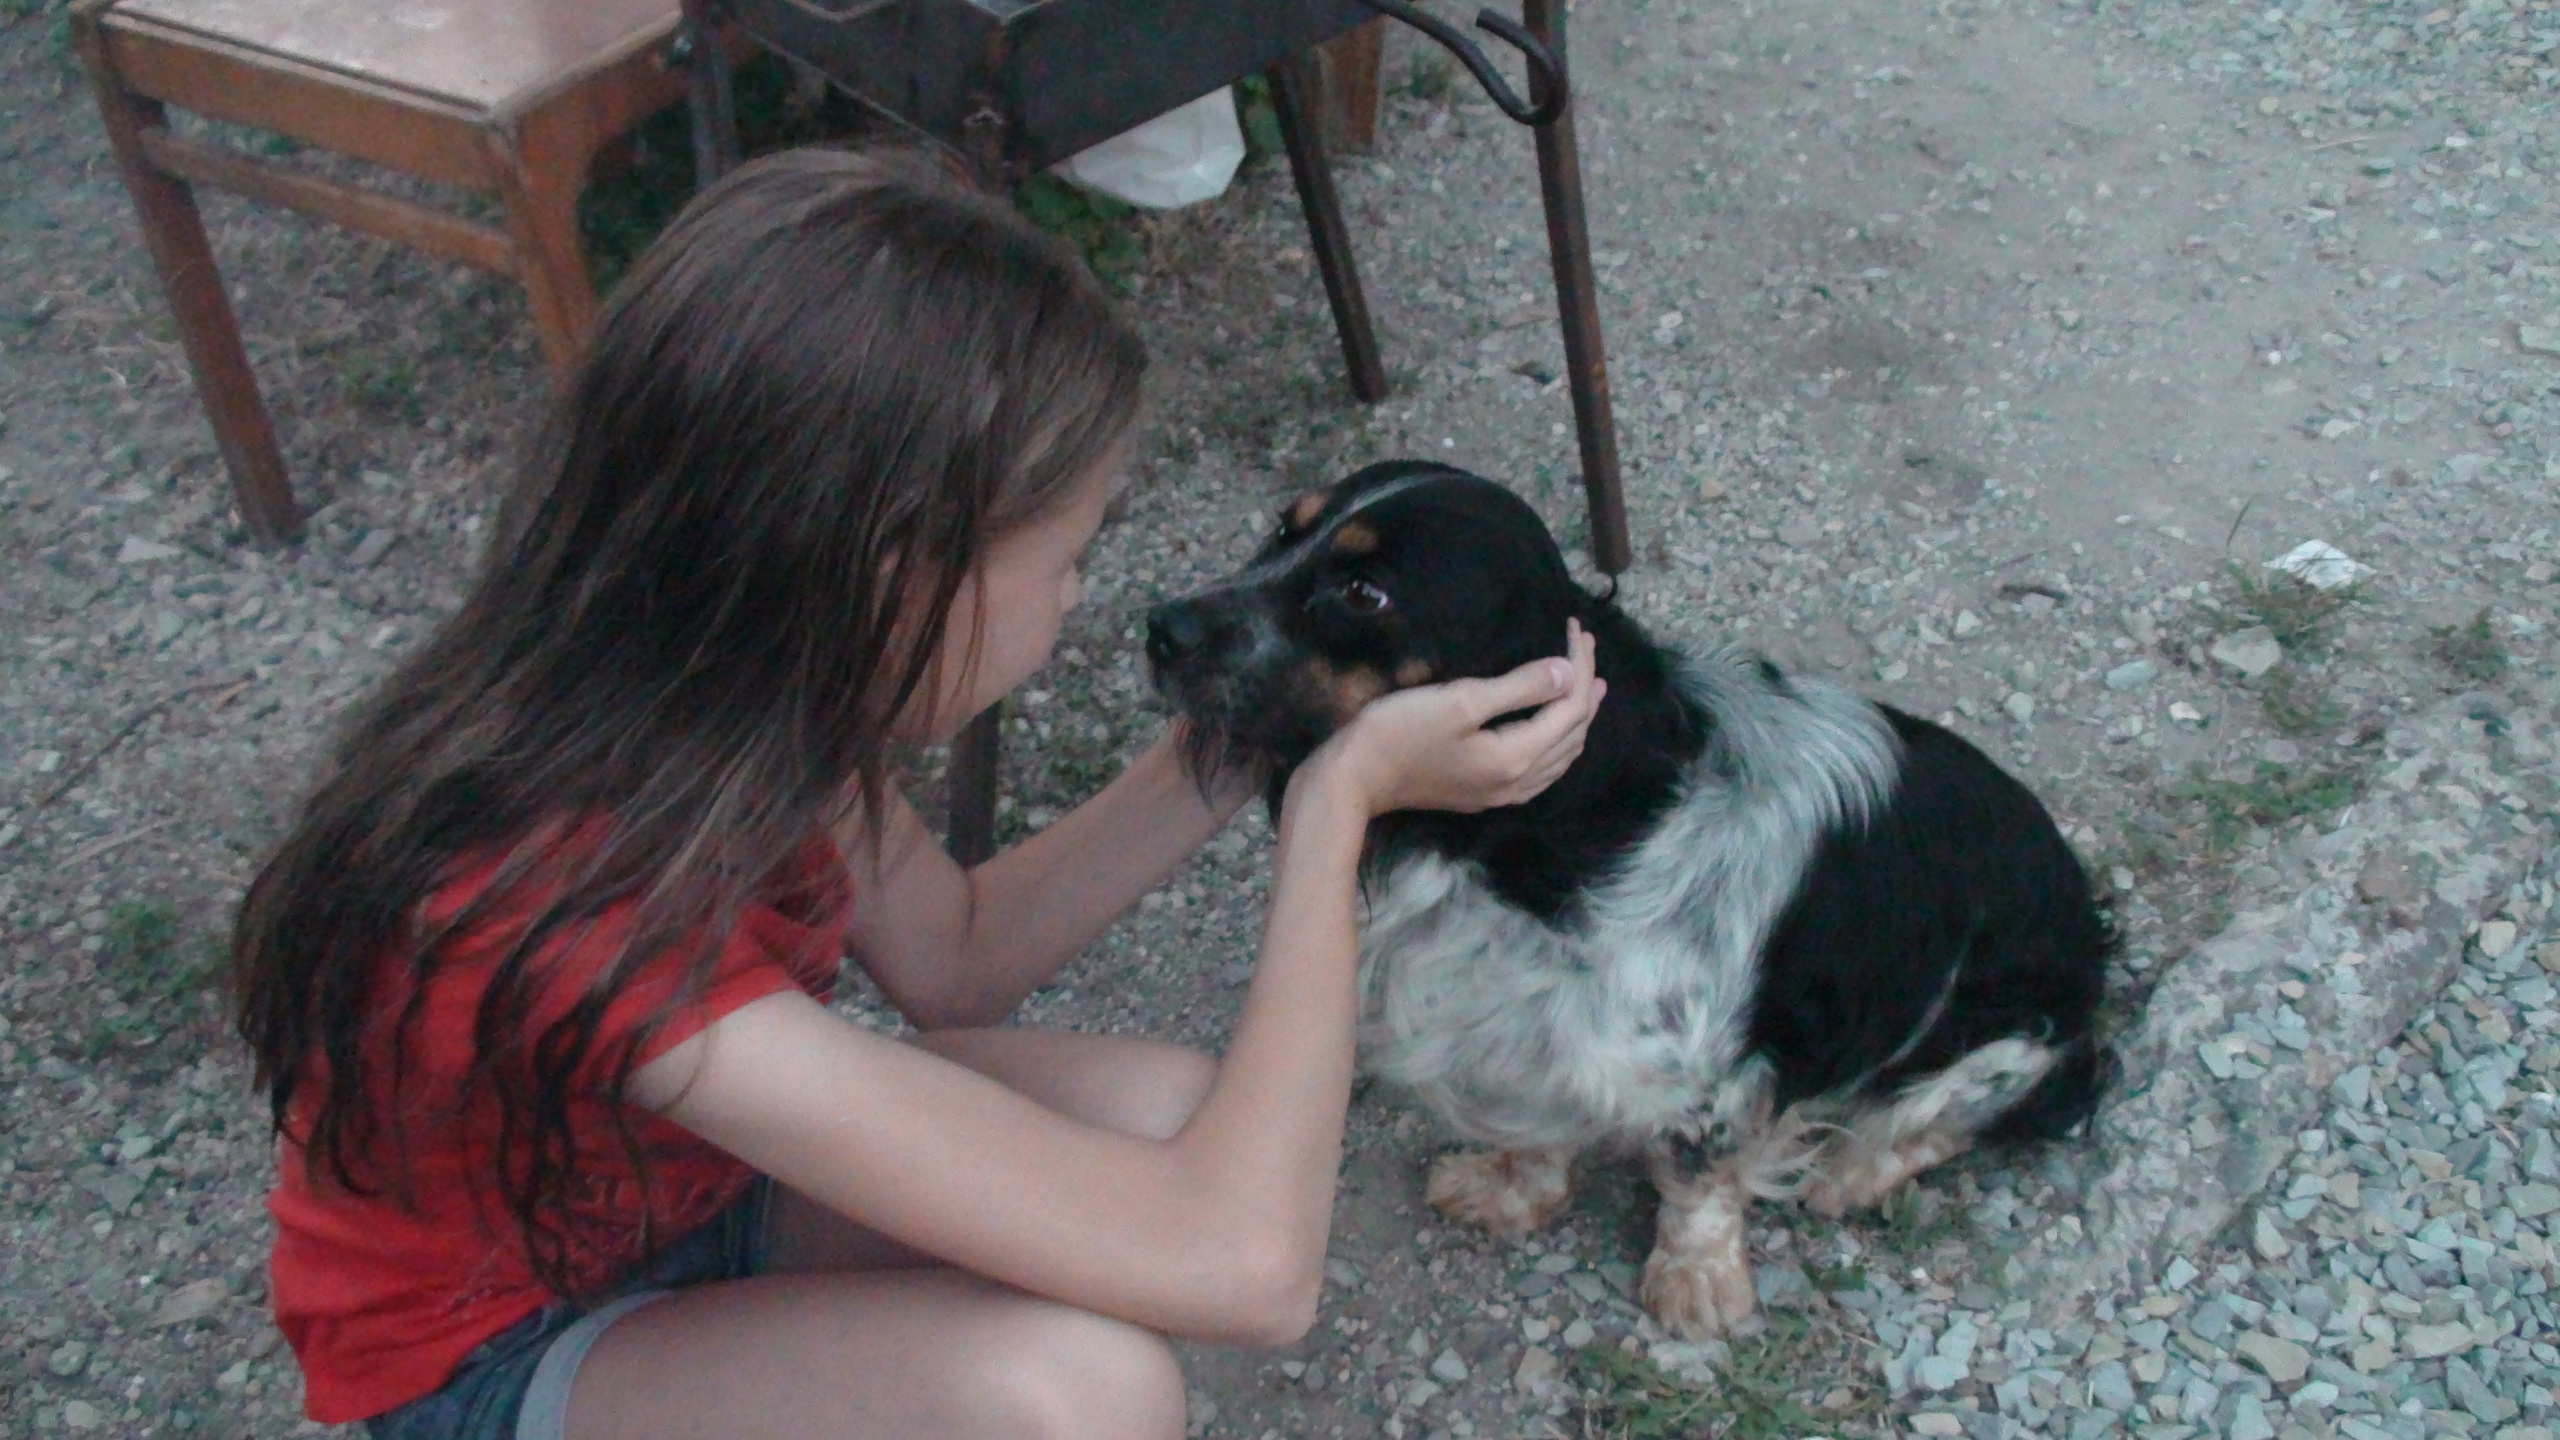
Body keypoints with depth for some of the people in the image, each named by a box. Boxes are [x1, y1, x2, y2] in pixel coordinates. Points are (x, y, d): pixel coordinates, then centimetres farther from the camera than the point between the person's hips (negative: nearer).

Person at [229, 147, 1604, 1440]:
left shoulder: (716, 696, -18)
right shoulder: (589, 926, -40)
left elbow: (955, 956, 2)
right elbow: (1244, 1261, -39)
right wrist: (1340, 800, -28)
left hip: (683, 1173, 7)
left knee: (1163, 1118, -14)